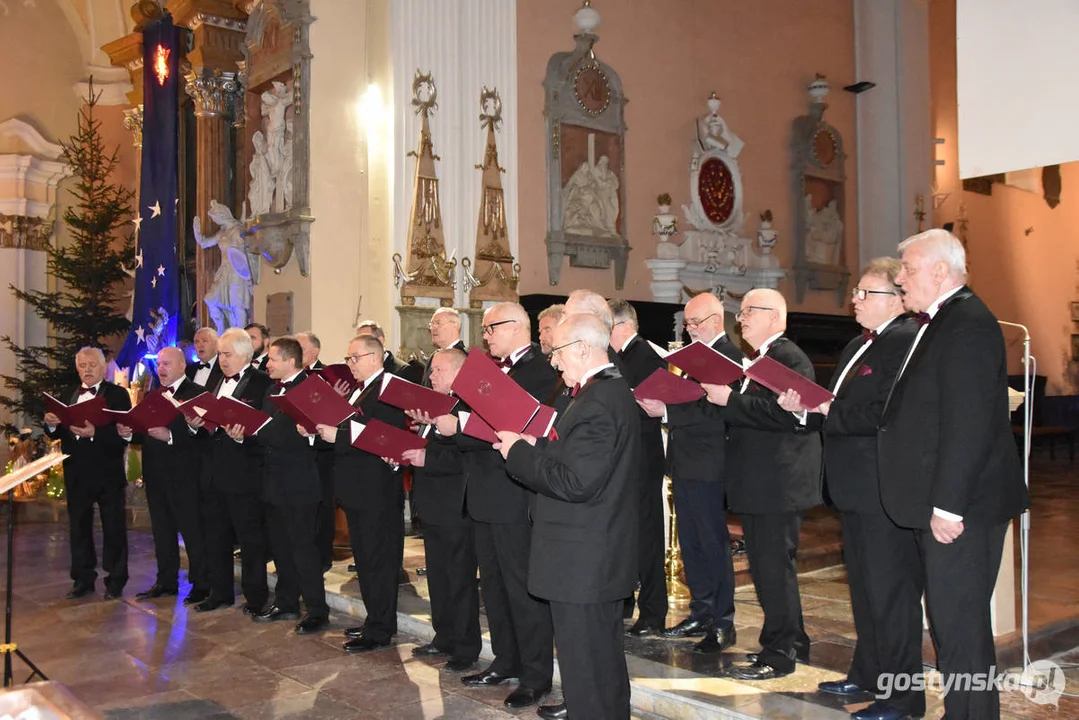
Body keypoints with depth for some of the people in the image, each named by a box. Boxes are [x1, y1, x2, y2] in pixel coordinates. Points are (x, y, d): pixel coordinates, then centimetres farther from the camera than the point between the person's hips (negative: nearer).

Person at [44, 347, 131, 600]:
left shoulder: (117, 395, -4)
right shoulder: (67, 396, 12)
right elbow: (56, 435, 10)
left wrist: (94, 432, -29)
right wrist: (51, 424, -11)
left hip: (108, 473, -5)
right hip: (76, 473, 5)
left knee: (114, 528, 3)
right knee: (78, 527, 12)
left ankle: (115, 581, 12)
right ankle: (83, 579, 24)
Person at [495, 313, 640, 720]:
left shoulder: (596, 403, -24)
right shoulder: (613, 389, 10)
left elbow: (575, 482, -27)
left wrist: (519, 453, -17)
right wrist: (536, 447, 3)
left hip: (581, 560, -11)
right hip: (603, 553, 11)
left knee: (585, 659, 2)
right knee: (603, 648, 26)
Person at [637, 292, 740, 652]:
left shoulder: (728, 355, -14)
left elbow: (715, 413, -23)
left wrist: (667, 412, -23)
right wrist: (658, 403, 2)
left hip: (707, 469, -9)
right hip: (684, 464, 9)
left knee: (713, 544, 0)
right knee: (690, 544, 15)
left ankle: (723, 623, 11)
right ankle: (701, 614, 27)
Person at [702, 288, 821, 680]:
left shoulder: (790, 358, -14)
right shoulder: (759, 361, 18)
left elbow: (785, 414, -26)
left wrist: (729, 399, -24)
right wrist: (721, 398, 5)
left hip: (778, 483, -10)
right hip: (758, 485, 10)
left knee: (774, 566, -3)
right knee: (766, 566, 16)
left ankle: (779, 654, 8)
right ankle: (791, 643, 28)